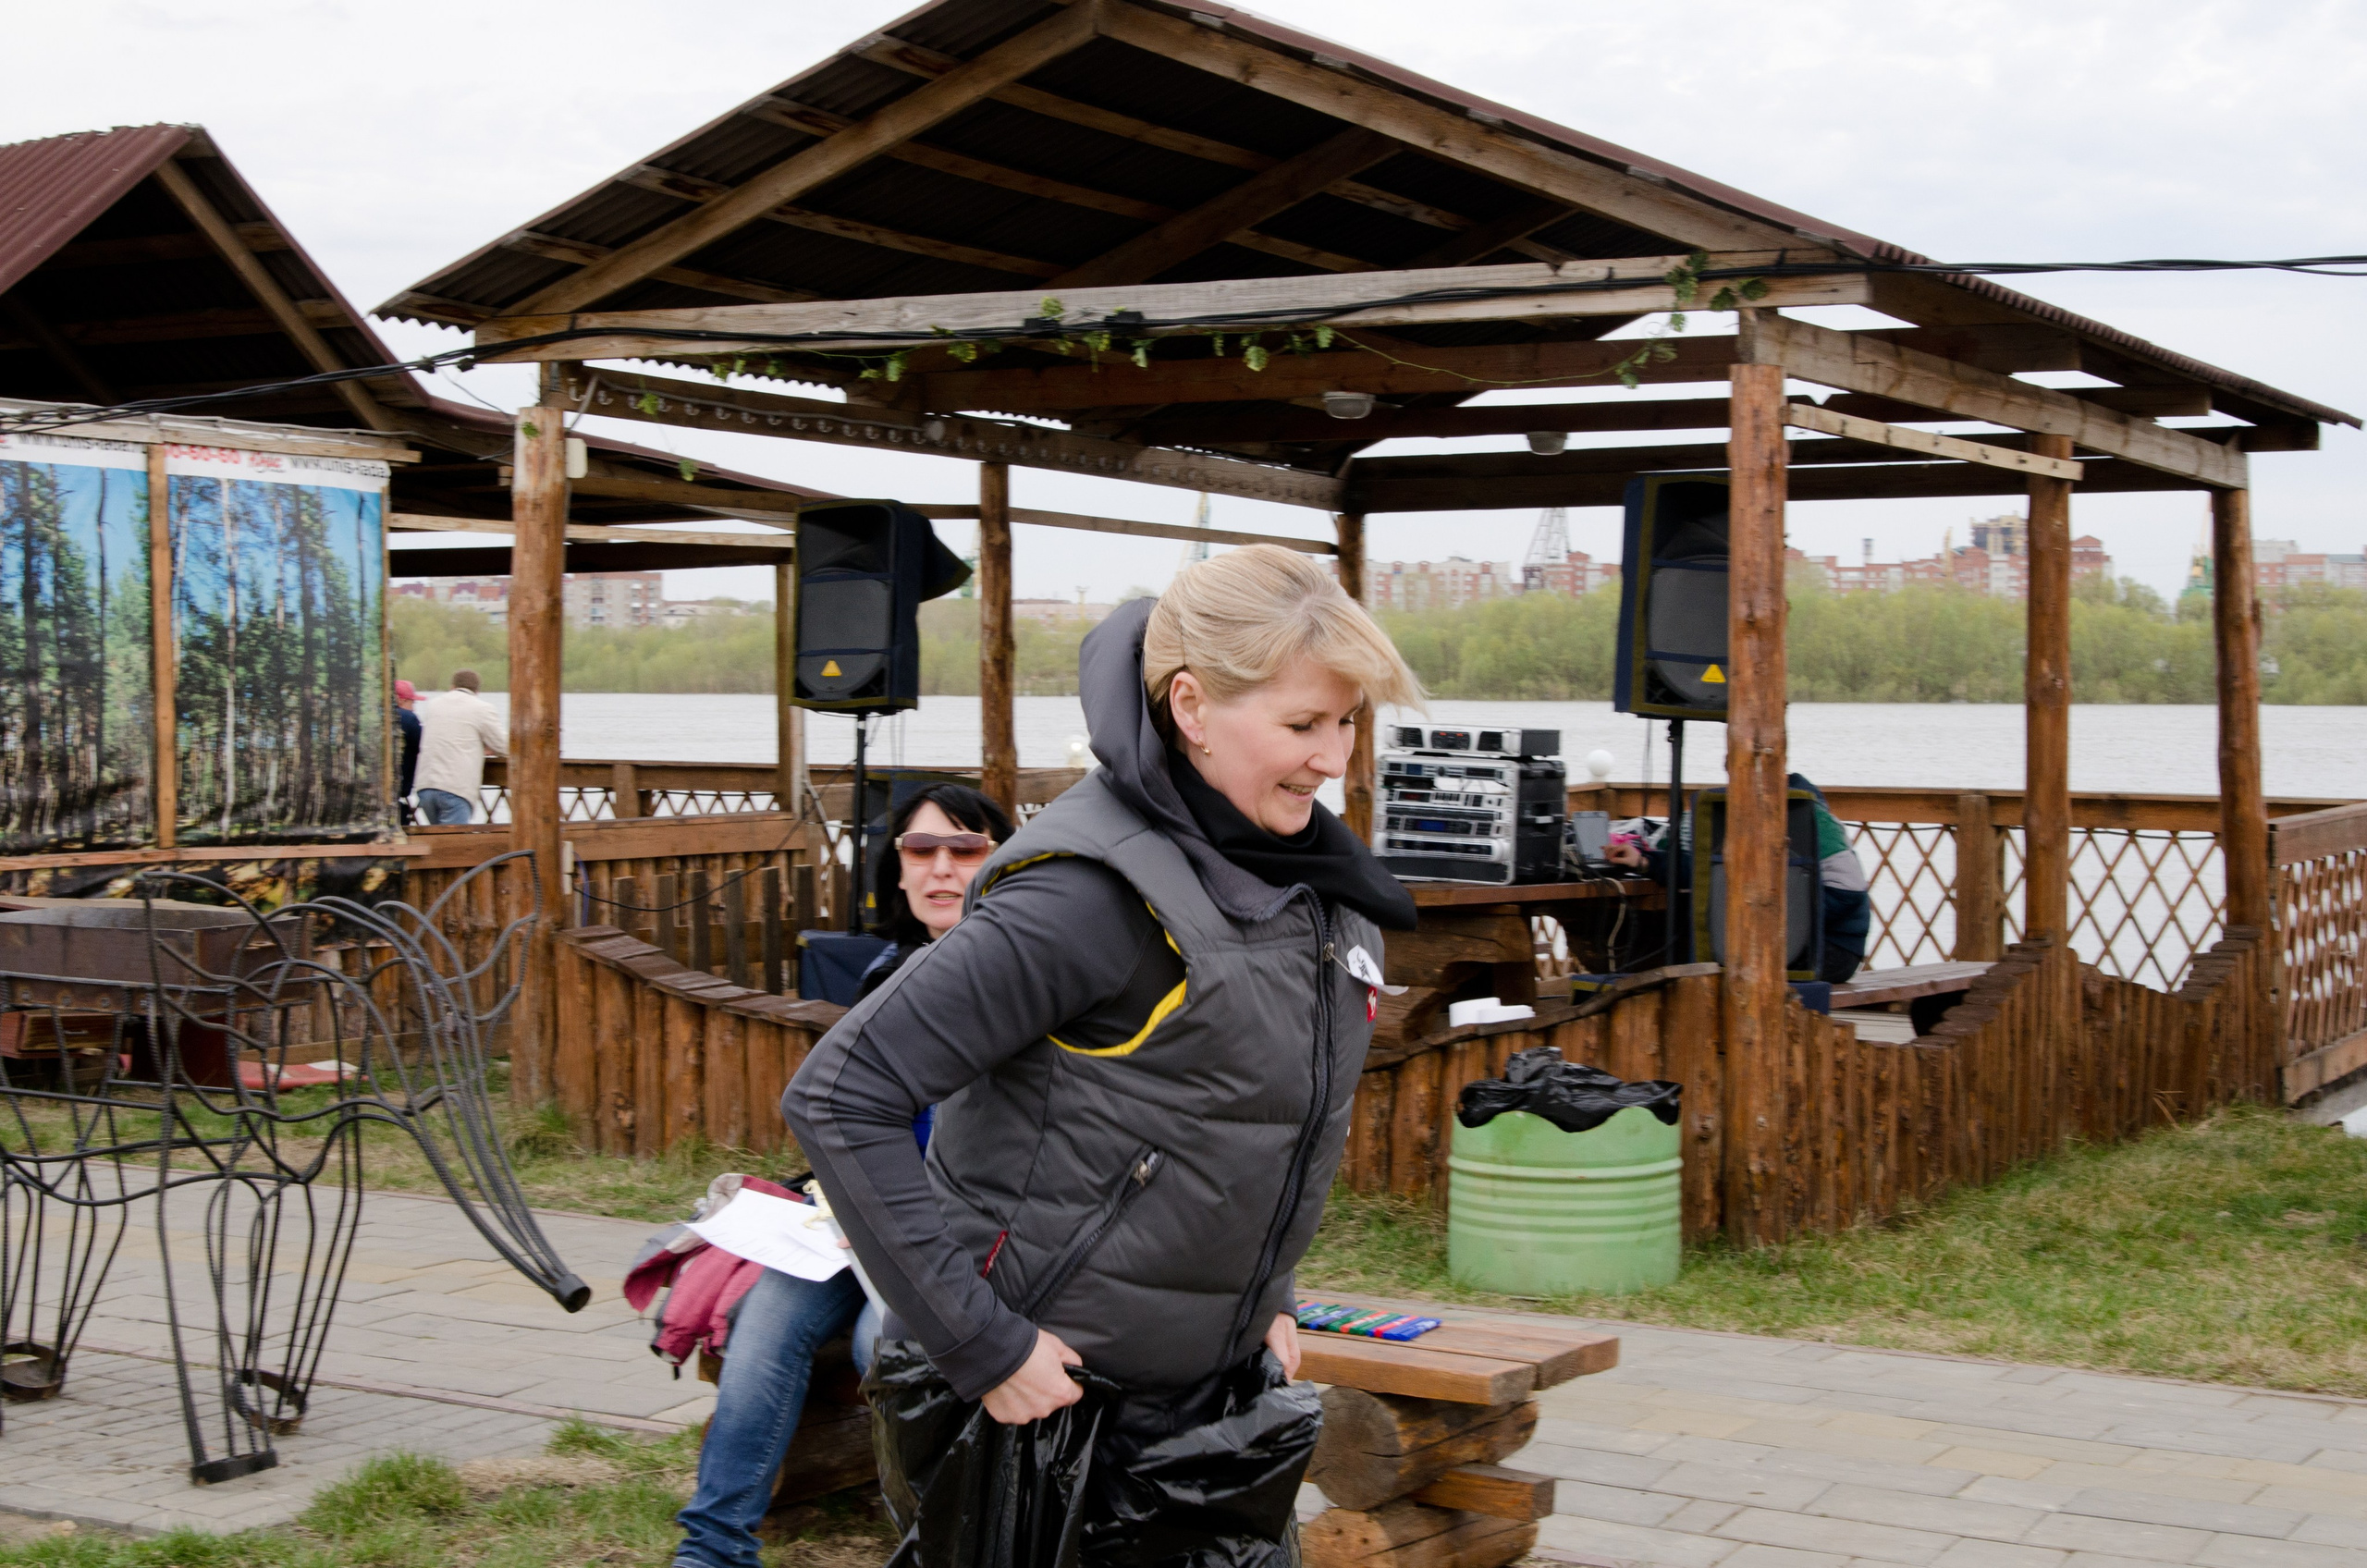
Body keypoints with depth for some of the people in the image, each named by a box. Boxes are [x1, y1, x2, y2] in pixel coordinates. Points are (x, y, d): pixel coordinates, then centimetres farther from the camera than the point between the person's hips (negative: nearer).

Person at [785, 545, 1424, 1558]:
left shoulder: (1318, 883, 3)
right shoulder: (1092, 891, -22)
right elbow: (839, 1098, -24)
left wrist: (1261, 1294, 12)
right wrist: (979, 1344, -23)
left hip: (1212, 1397, 8)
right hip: (1041, 1402, -7)